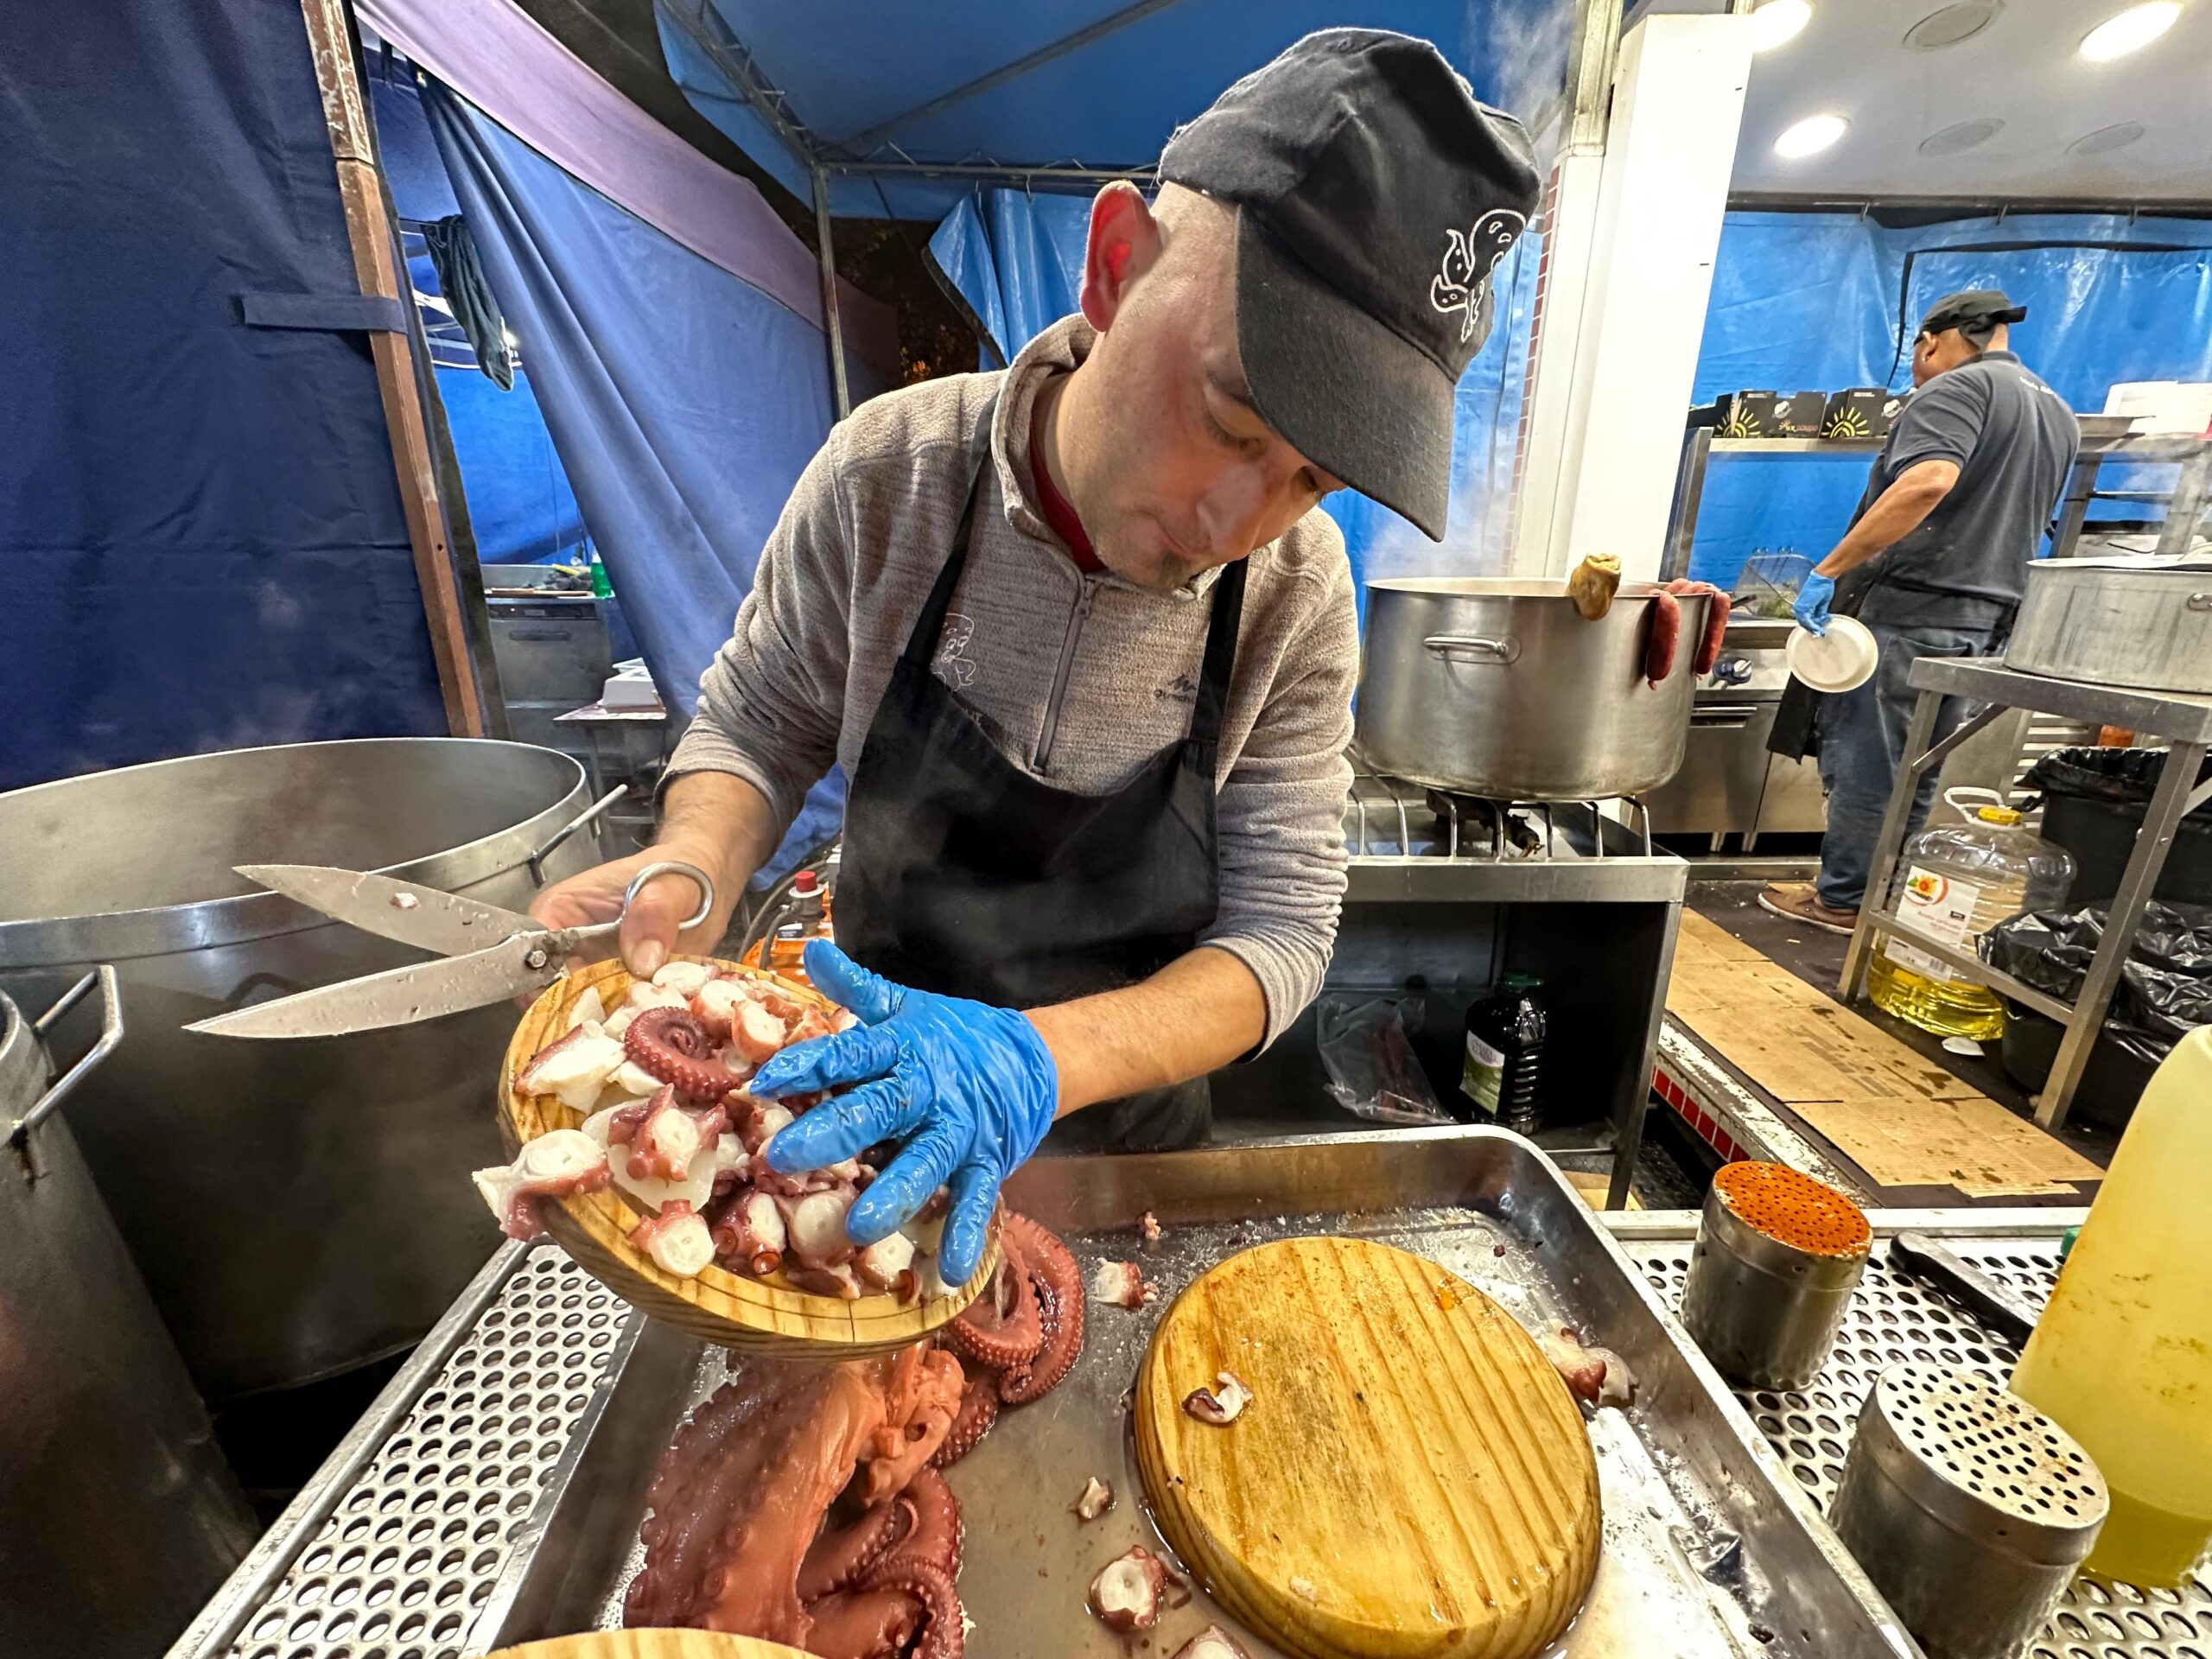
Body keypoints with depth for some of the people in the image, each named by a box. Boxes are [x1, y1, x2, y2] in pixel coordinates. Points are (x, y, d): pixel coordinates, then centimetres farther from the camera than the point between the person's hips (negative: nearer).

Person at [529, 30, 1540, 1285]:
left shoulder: (1299, 589, -20)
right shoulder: (890, 471, -20)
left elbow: (1281, 927, -19)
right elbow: (758, 723, -7)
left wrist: (1040, 1059, -35)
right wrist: (688, 875, -28)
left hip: (1125, 1124, 0)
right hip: (877, 1100, 1)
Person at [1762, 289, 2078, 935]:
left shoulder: (1959, 387, -6)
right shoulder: (2060, 415, 22)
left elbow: (1928, 482, -25)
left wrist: (1828, 570, -27)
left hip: (1909, 607, -8)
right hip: (1985, 619, 8)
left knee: (1862, 760, -1)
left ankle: (1842, 899, 5)